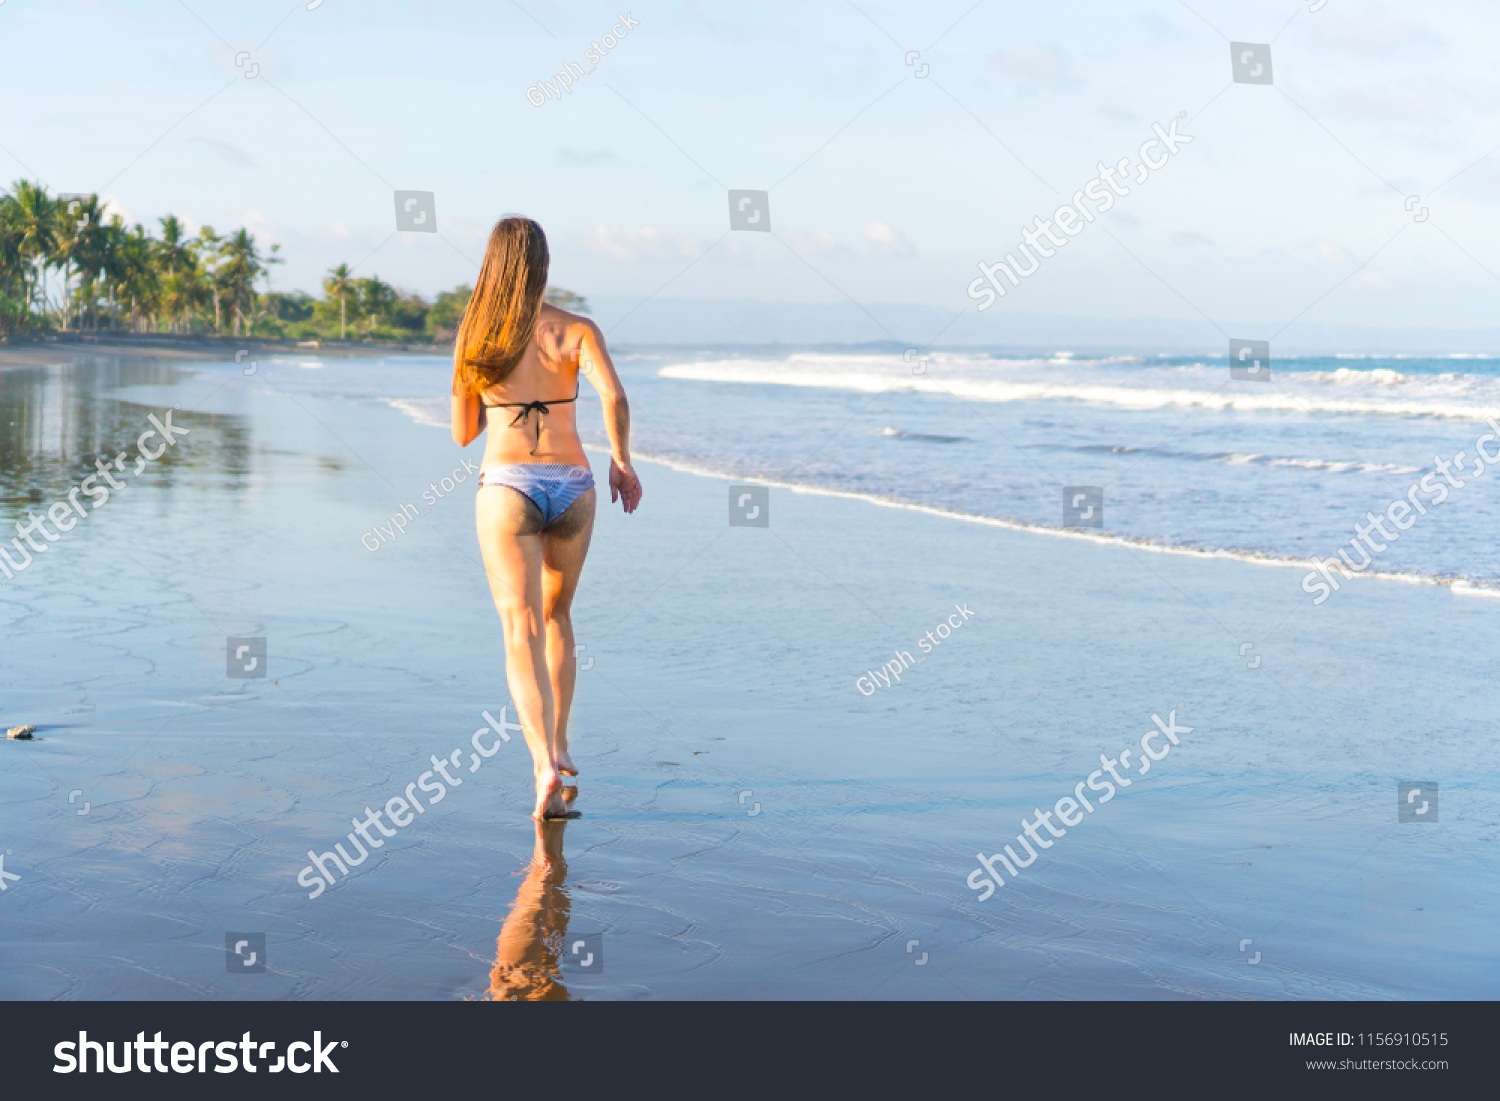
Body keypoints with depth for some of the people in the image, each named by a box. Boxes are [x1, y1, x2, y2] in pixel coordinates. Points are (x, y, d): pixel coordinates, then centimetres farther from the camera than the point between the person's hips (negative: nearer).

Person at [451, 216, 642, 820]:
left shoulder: (474, 337, 4)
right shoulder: (577, 330, 2)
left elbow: (462, 434, 10)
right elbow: (614, 397, -15)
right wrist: (621, 460, 0)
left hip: (507, 484, -2)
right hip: (571, 484, 2)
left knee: (521, 632, -7)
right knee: (556, 615, 24)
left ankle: (545, 765, -26)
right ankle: (558, 744, 32)